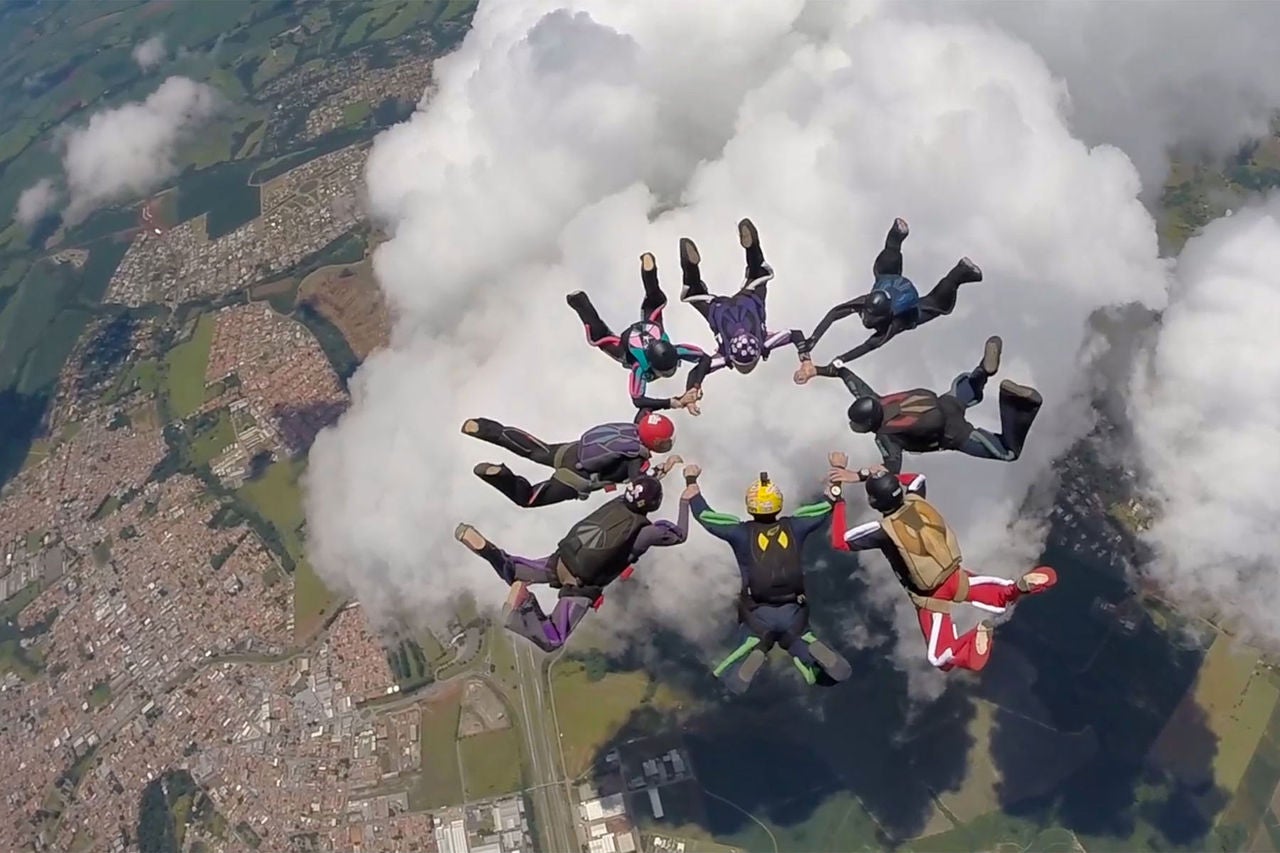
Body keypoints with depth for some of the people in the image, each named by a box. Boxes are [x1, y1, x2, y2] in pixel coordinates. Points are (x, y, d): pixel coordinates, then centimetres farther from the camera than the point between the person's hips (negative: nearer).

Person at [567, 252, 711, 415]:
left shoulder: (675, 351, -43)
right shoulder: (641, 367, -48)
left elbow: (705, 358, -37)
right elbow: (637, 400, -53)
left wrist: (695, 386, -52)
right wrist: (674, 403, -63)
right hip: (627, 344, -3)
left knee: (655, 301, 23)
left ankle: (647, 269, 39)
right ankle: (580, 301, 23)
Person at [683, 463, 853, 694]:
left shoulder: (741, 532, -5)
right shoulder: (794, 526, 0)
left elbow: (703, 514, 2)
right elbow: (827, 506, 12)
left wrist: (691, 481, 15)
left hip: (758, 615, -1)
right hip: (794, 613, 1)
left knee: (732, 680, 4)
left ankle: (755, 650, -27)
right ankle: (811, 649, -20)